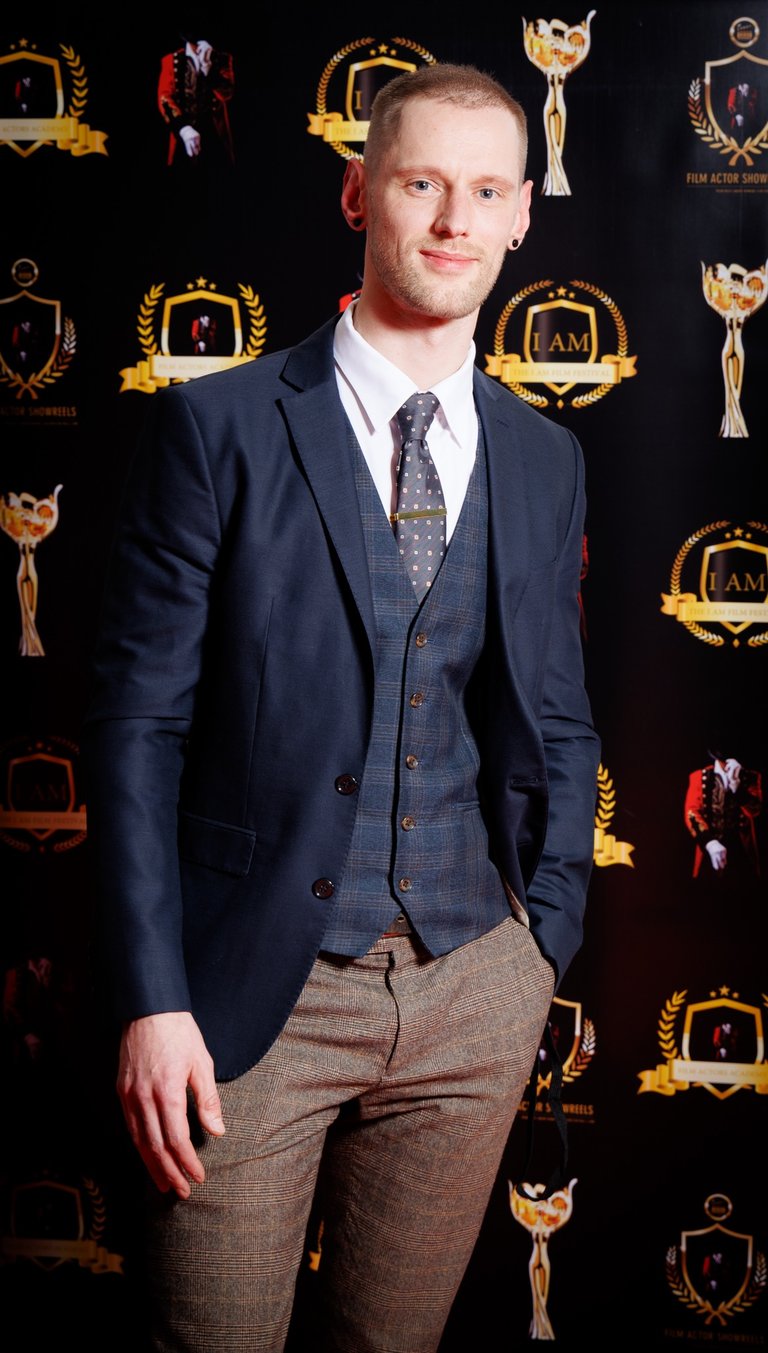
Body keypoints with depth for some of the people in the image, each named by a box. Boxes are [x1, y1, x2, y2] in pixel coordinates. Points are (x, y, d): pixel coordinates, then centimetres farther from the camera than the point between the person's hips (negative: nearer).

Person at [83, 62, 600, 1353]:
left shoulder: (544, 461, 7)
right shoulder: (217, 427, -5)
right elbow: (137, 719, -7)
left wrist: (544, 951, 8)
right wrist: (151, 1001, -11)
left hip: (474, 989, 4)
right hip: (255, 991, -3)